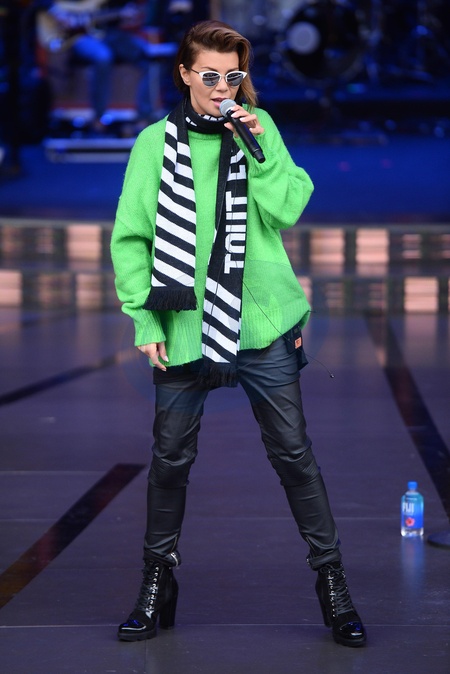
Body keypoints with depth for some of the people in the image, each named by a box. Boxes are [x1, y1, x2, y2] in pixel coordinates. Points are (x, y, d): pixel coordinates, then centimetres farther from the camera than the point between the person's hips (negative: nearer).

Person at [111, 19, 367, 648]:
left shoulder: (259, 129, 5)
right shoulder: (157, 142, 1)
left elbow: (285, 209, -6)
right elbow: (131, 238, 3)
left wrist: (258, 148, -15)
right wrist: (145, 318, -3)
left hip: (261, 323, 0)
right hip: (184, 329, 0)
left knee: (294, 453, 2)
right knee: (170, 458, 7)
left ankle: (331, 580, 12)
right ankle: (158, 583, 21)